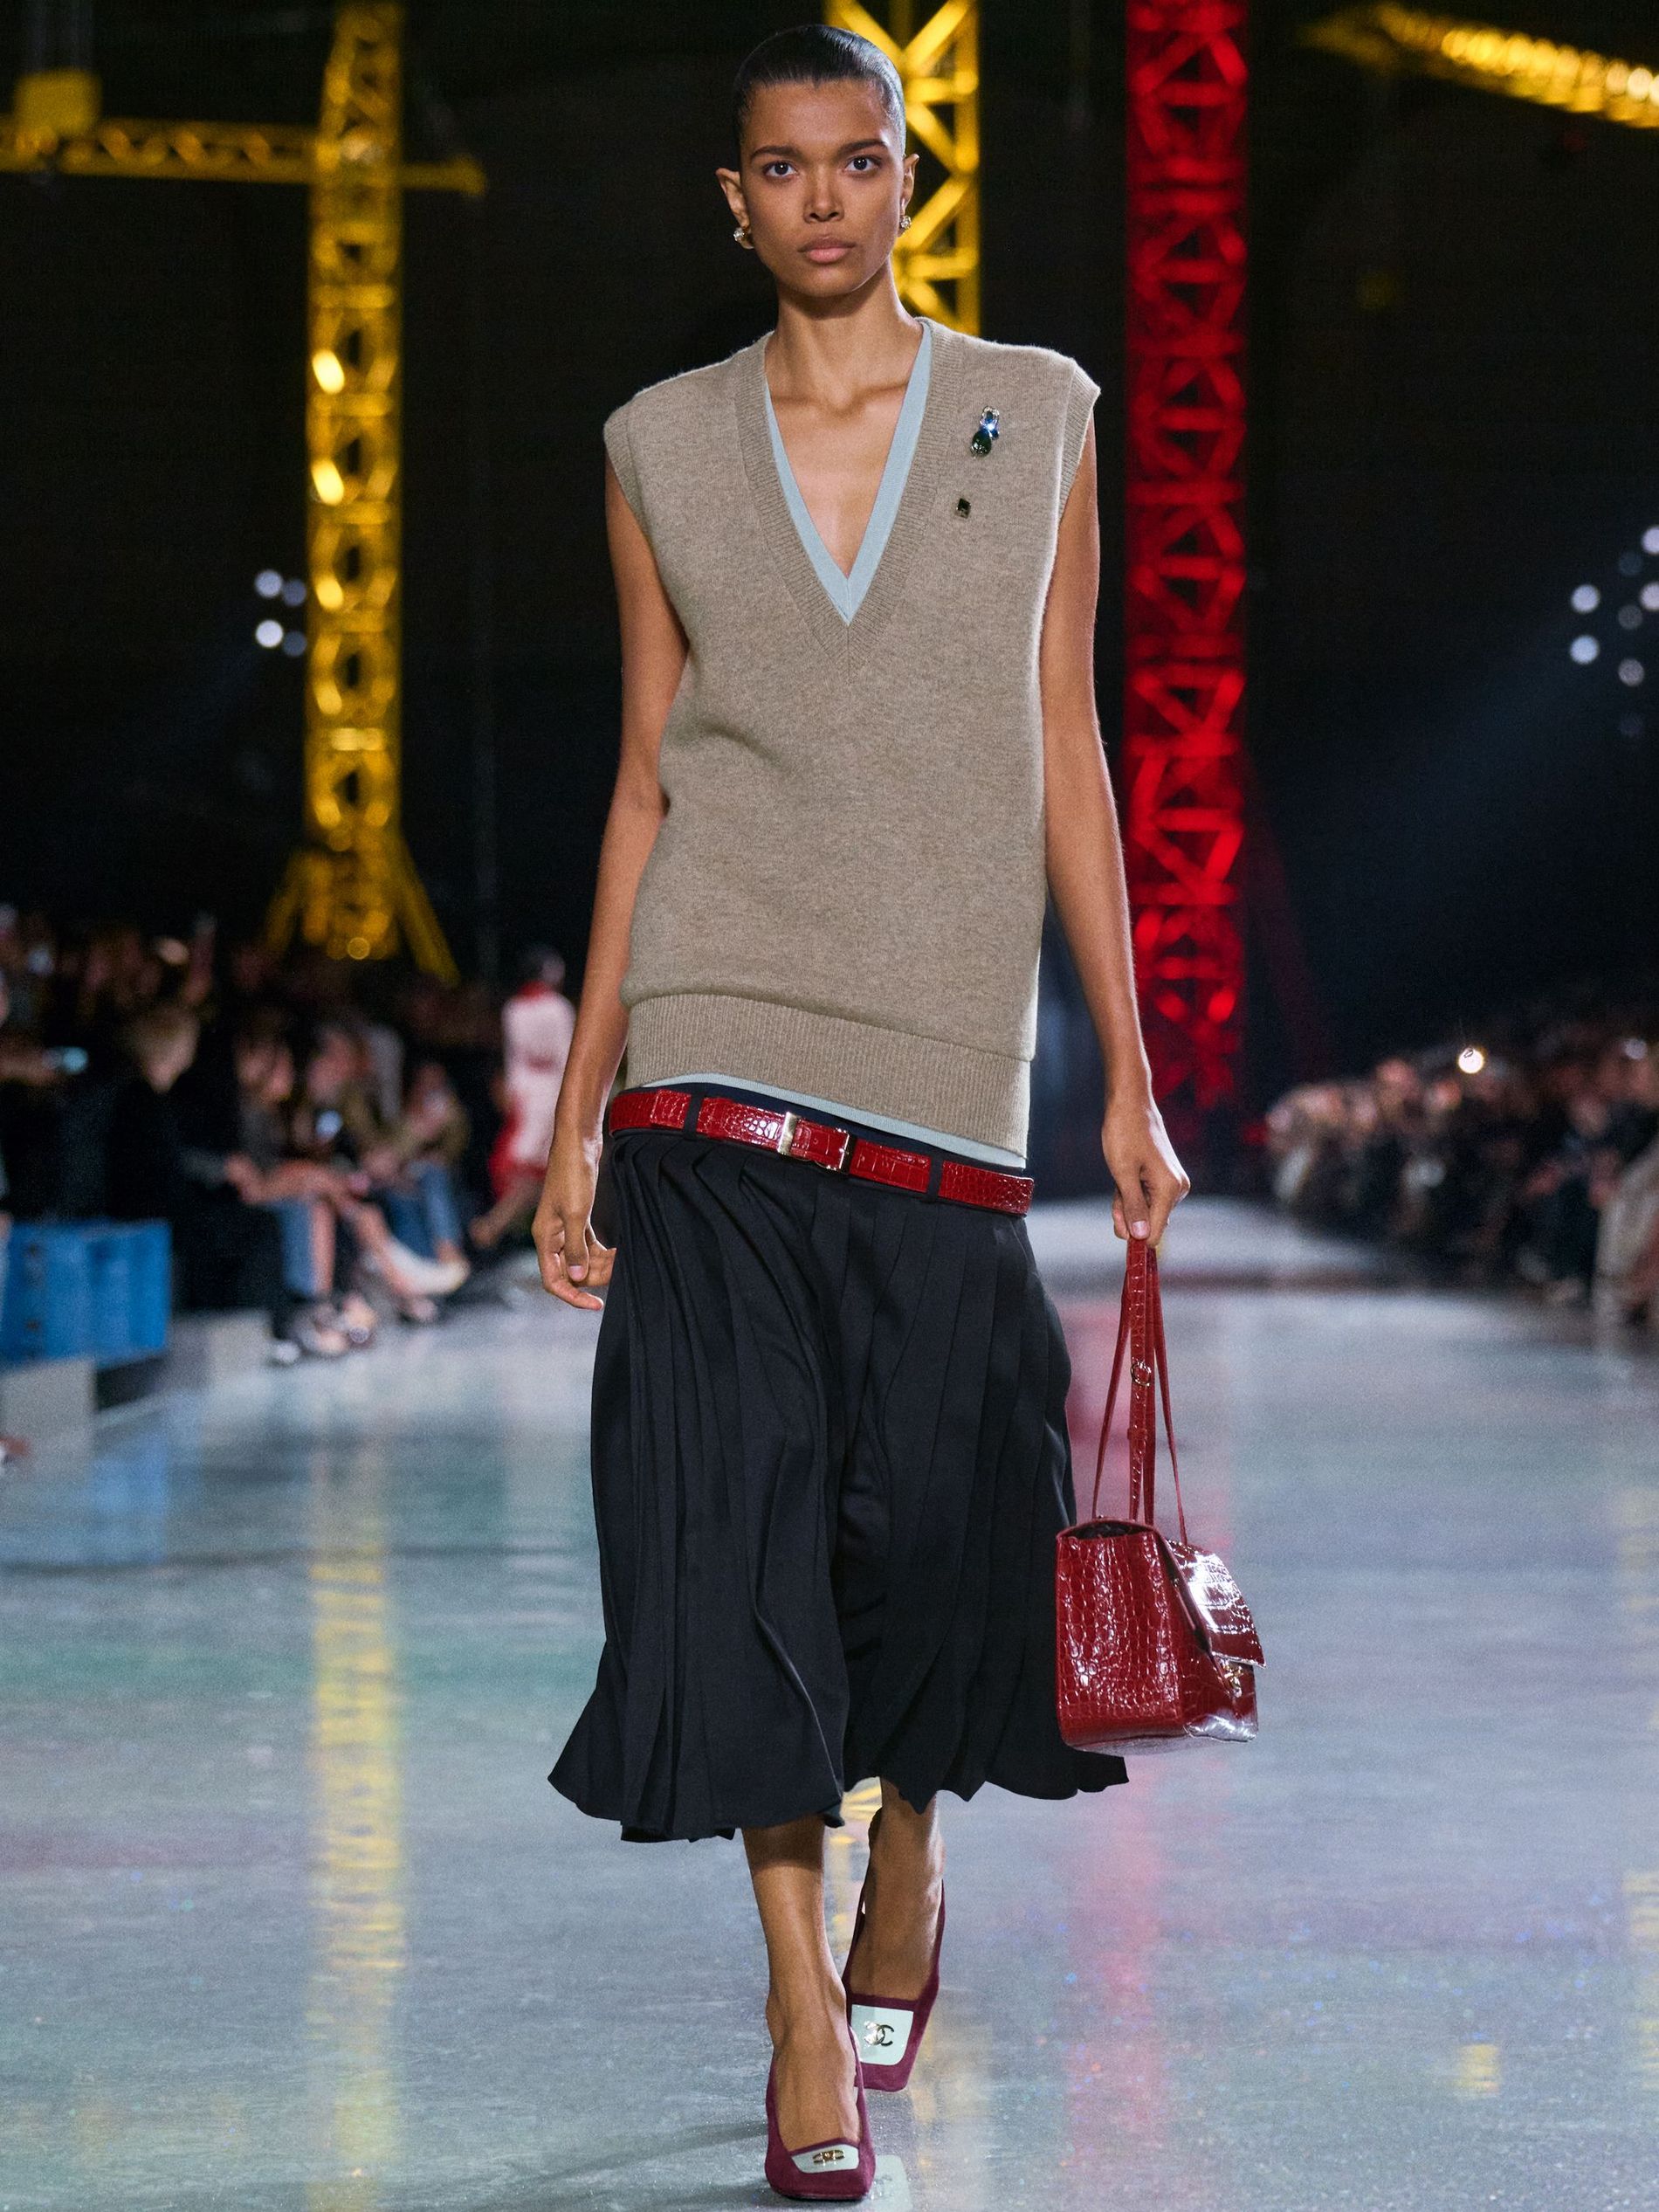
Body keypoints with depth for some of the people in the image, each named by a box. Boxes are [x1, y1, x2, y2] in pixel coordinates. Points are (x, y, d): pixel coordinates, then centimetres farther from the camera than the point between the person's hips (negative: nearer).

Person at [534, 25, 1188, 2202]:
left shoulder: (1037, 414, 7)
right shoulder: (664, 448, 8)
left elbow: (1065, 758, 8)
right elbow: (646, 780, 10)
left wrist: (1129, 1081, 5)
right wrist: (577, 1109, 7)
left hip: (948, 1056, 0)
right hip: (717, 1057, 0)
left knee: (944, 1507, 1)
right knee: (740, 1512, -6)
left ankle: (906, 1839, 33)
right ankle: (806, 2007, 3)